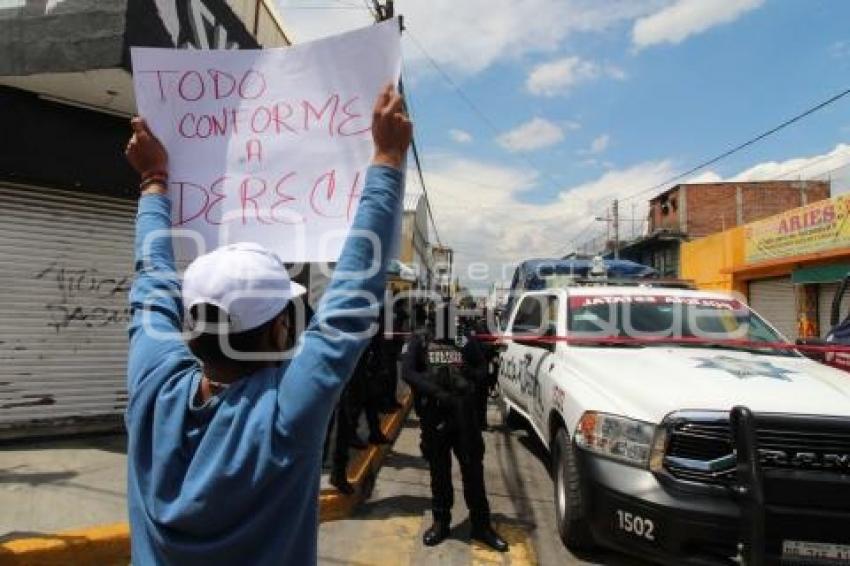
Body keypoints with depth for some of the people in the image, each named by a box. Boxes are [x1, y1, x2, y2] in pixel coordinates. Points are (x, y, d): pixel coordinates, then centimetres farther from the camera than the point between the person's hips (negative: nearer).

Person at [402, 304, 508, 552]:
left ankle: (481, 525, 23)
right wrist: (437, 393, -22)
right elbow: (407, 372, -11)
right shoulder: (420, 339, -1)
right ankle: (441, 522, 30)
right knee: (439, 471, 12)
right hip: (434, 416, -1)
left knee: (473, 469, 8)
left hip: (465, 414, 1)